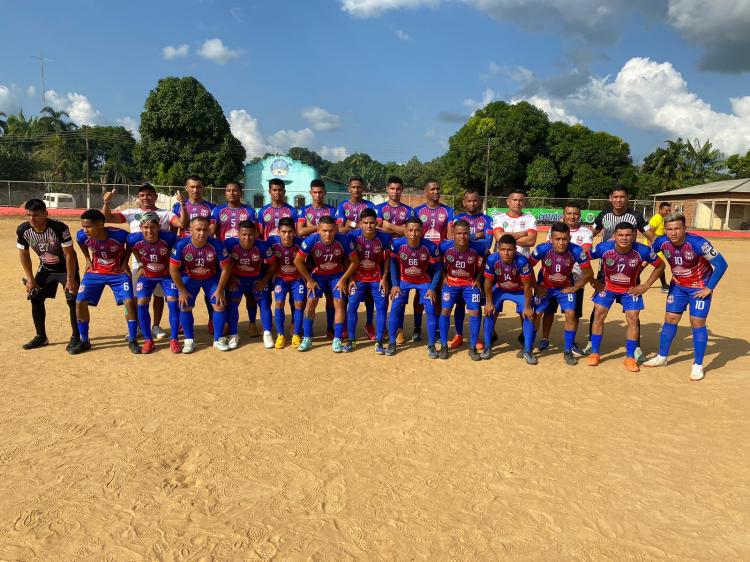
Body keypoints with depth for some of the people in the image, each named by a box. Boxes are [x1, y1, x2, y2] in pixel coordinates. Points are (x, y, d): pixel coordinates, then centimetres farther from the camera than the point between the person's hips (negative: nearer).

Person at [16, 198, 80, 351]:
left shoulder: (60, 228, -32)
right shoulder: (22, 230, -18)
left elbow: (69, 255, -24)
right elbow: (24, 255, -3)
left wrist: (70, 280, -22)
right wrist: (30, 279, -4)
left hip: (66, 268, -5)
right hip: (45, 268, 5)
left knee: (72, 300, -13)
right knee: (35, 299, 3)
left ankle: (76, 337, 2)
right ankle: (41, 336, 18)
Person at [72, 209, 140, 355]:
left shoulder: (119, 234, -31)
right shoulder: (82, 236, -21)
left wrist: (125, 262, -9)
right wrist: (88, 259, 3)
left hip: (118, 273, -3)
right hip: (95, 272, 3)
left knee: (129, 301, -16)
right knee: (80, 302, -4)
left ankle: (132, 341, 0)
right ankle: (84, 341, 14)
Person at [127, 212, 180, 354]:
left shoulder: (168, 237, -28)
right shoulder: (134, 238, -23)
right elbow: (131, 246, 2)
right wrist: (140, 263, 2)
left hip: (167, 274, -1)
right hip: (147, 276, 2)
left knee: (173, 303, -11)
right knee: (141, 304, -8)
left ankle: (173, 339, 3)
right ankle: (148, 340, 6)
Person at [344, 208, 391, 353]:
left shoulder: (384, 237, -16)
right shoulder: (353, 236, -15)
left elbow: (386, 259, -3)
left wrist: (384, 278, -7)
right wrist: (350, 278, -7)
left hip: (377, 278, 0)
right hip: (358, 278, 0)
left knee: (381, 307, -5)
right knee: (352, 306, -4)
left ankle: (379, 342, 4)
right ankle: (351, 340, 8)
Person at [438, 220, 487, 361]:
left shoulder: (478, 247, -22)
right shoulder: (445, 246, -21)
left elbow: (485, 260, 0)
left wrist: (478, 279, -2)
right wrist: (444, 277, -3)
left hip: (470, 283, 0)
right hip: (451, 282, 0)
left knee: (475, 312, -7)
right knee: (445, 310, -7)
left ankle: (472, 348, 6)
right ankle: (443, 346, 7)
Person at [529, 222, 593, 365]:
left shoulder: (576, 251, -27)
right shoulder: (542, 249, -28)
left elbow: (588, 273, -12)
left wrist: (574, 288, -10)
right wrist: (536, 287, -8)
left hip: (566, 288, 0)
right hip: (544, 287, 0)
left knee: (570, 314, -11)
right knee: (536, 314, 0)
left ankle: (568, 351, 4)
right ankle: (527, 347, 19)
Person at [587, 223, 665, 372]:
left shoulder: (643, 250, -25)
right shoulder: (604, 247, -27)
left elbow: (660, 266, -7)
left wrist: (646, 286, -9)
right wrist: (593, 281, -9)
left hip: (631, 290, 0)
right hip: (607, 287, 0)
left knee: (633, 320, -4)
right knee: (598, 316, -3)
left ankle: (630, 357, 10)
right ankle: (594, 353, 10)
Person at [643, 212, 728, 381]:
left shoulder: (697, 243, -30)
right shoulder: (662, 242, -18)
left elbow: (721, 264, -22)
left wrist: (709, 288, -19)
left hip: (700, 287, -4)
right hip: (678, 286, 4)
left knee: (697, 323, -5)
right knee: (670, 319, 9)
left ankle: (698, 365, 8)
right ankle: (662, 357, 23)